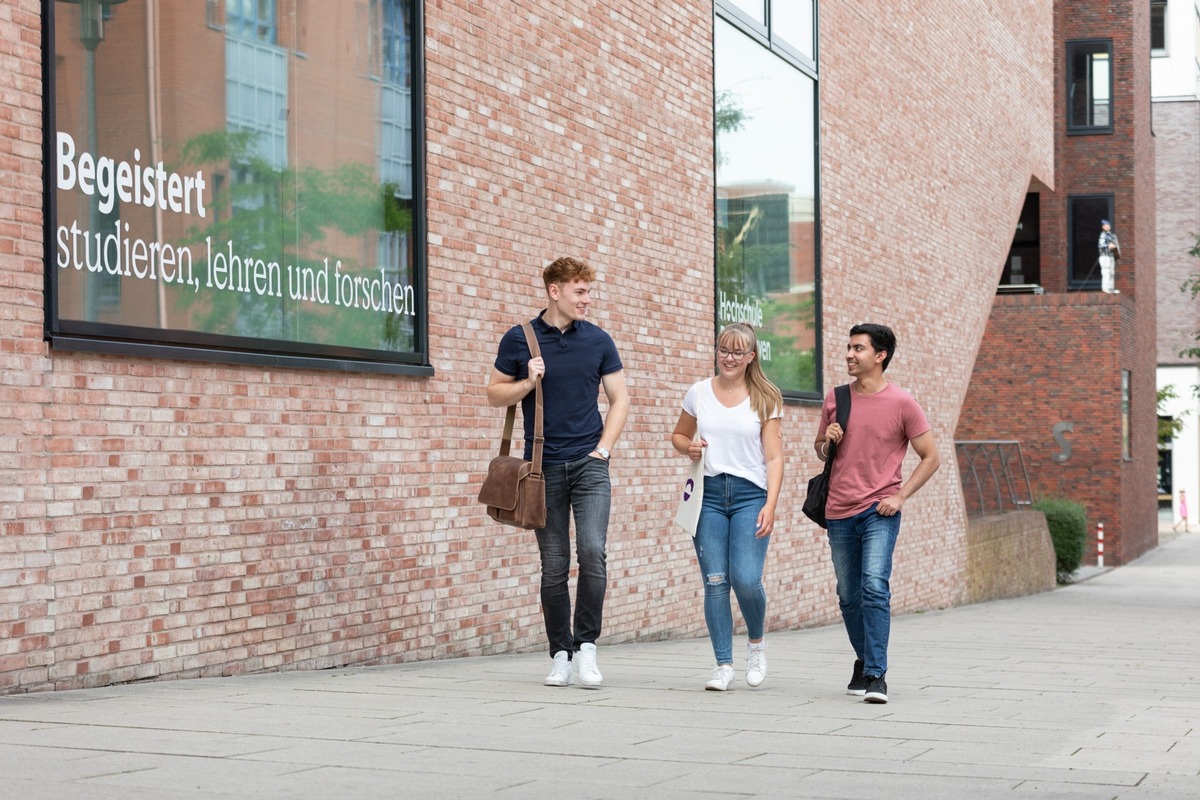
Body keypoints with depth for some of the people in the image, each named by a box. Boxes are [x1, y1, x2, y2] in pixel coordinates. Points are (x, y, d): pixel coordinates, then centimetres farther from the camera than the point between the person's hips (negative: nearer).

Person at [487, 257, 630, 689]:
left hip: (589, 463, 0)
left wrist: (604, 448, 0)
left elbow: (619, 398, 10)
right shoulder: (519, 340, 2)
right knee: (554, 566, 2)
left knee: (592, 550, -16)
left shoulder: (598, 340, 5)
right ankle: (561, 655, 12)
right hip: (544, 466, 0)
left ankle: (586, 645, -3)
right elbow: (494, 393, 9)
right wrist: (527, 383, -10)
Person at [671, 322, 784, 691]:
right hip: (709, 493, 2)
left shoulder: (765, 399, 3)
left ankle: (757, 641, 15)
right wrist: (688, 447, -2)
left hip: (750, 494, -2)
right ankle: (723, 664, 5)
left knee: (746, 579, -14)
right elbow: (678, 435, 22)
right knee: (715, 581, -4)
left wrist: (770, 505, -10)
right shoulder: (699, 393, 9)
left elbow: (774, 457, 0)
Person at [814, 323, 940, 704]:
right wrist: (827, 442, -3)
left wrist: (900, 496, -9)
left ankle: (875, 675, -18)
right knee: (849, 597, 11)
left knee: (875, 587, -19)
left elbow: (930, 457, 2)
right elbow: (820, 450, 22)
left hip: (879, 512, -4)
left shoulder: (902, 403, -4)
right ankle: (864, 662, 30)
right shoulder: (835, 399, 8)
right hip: (839, 514, 4)